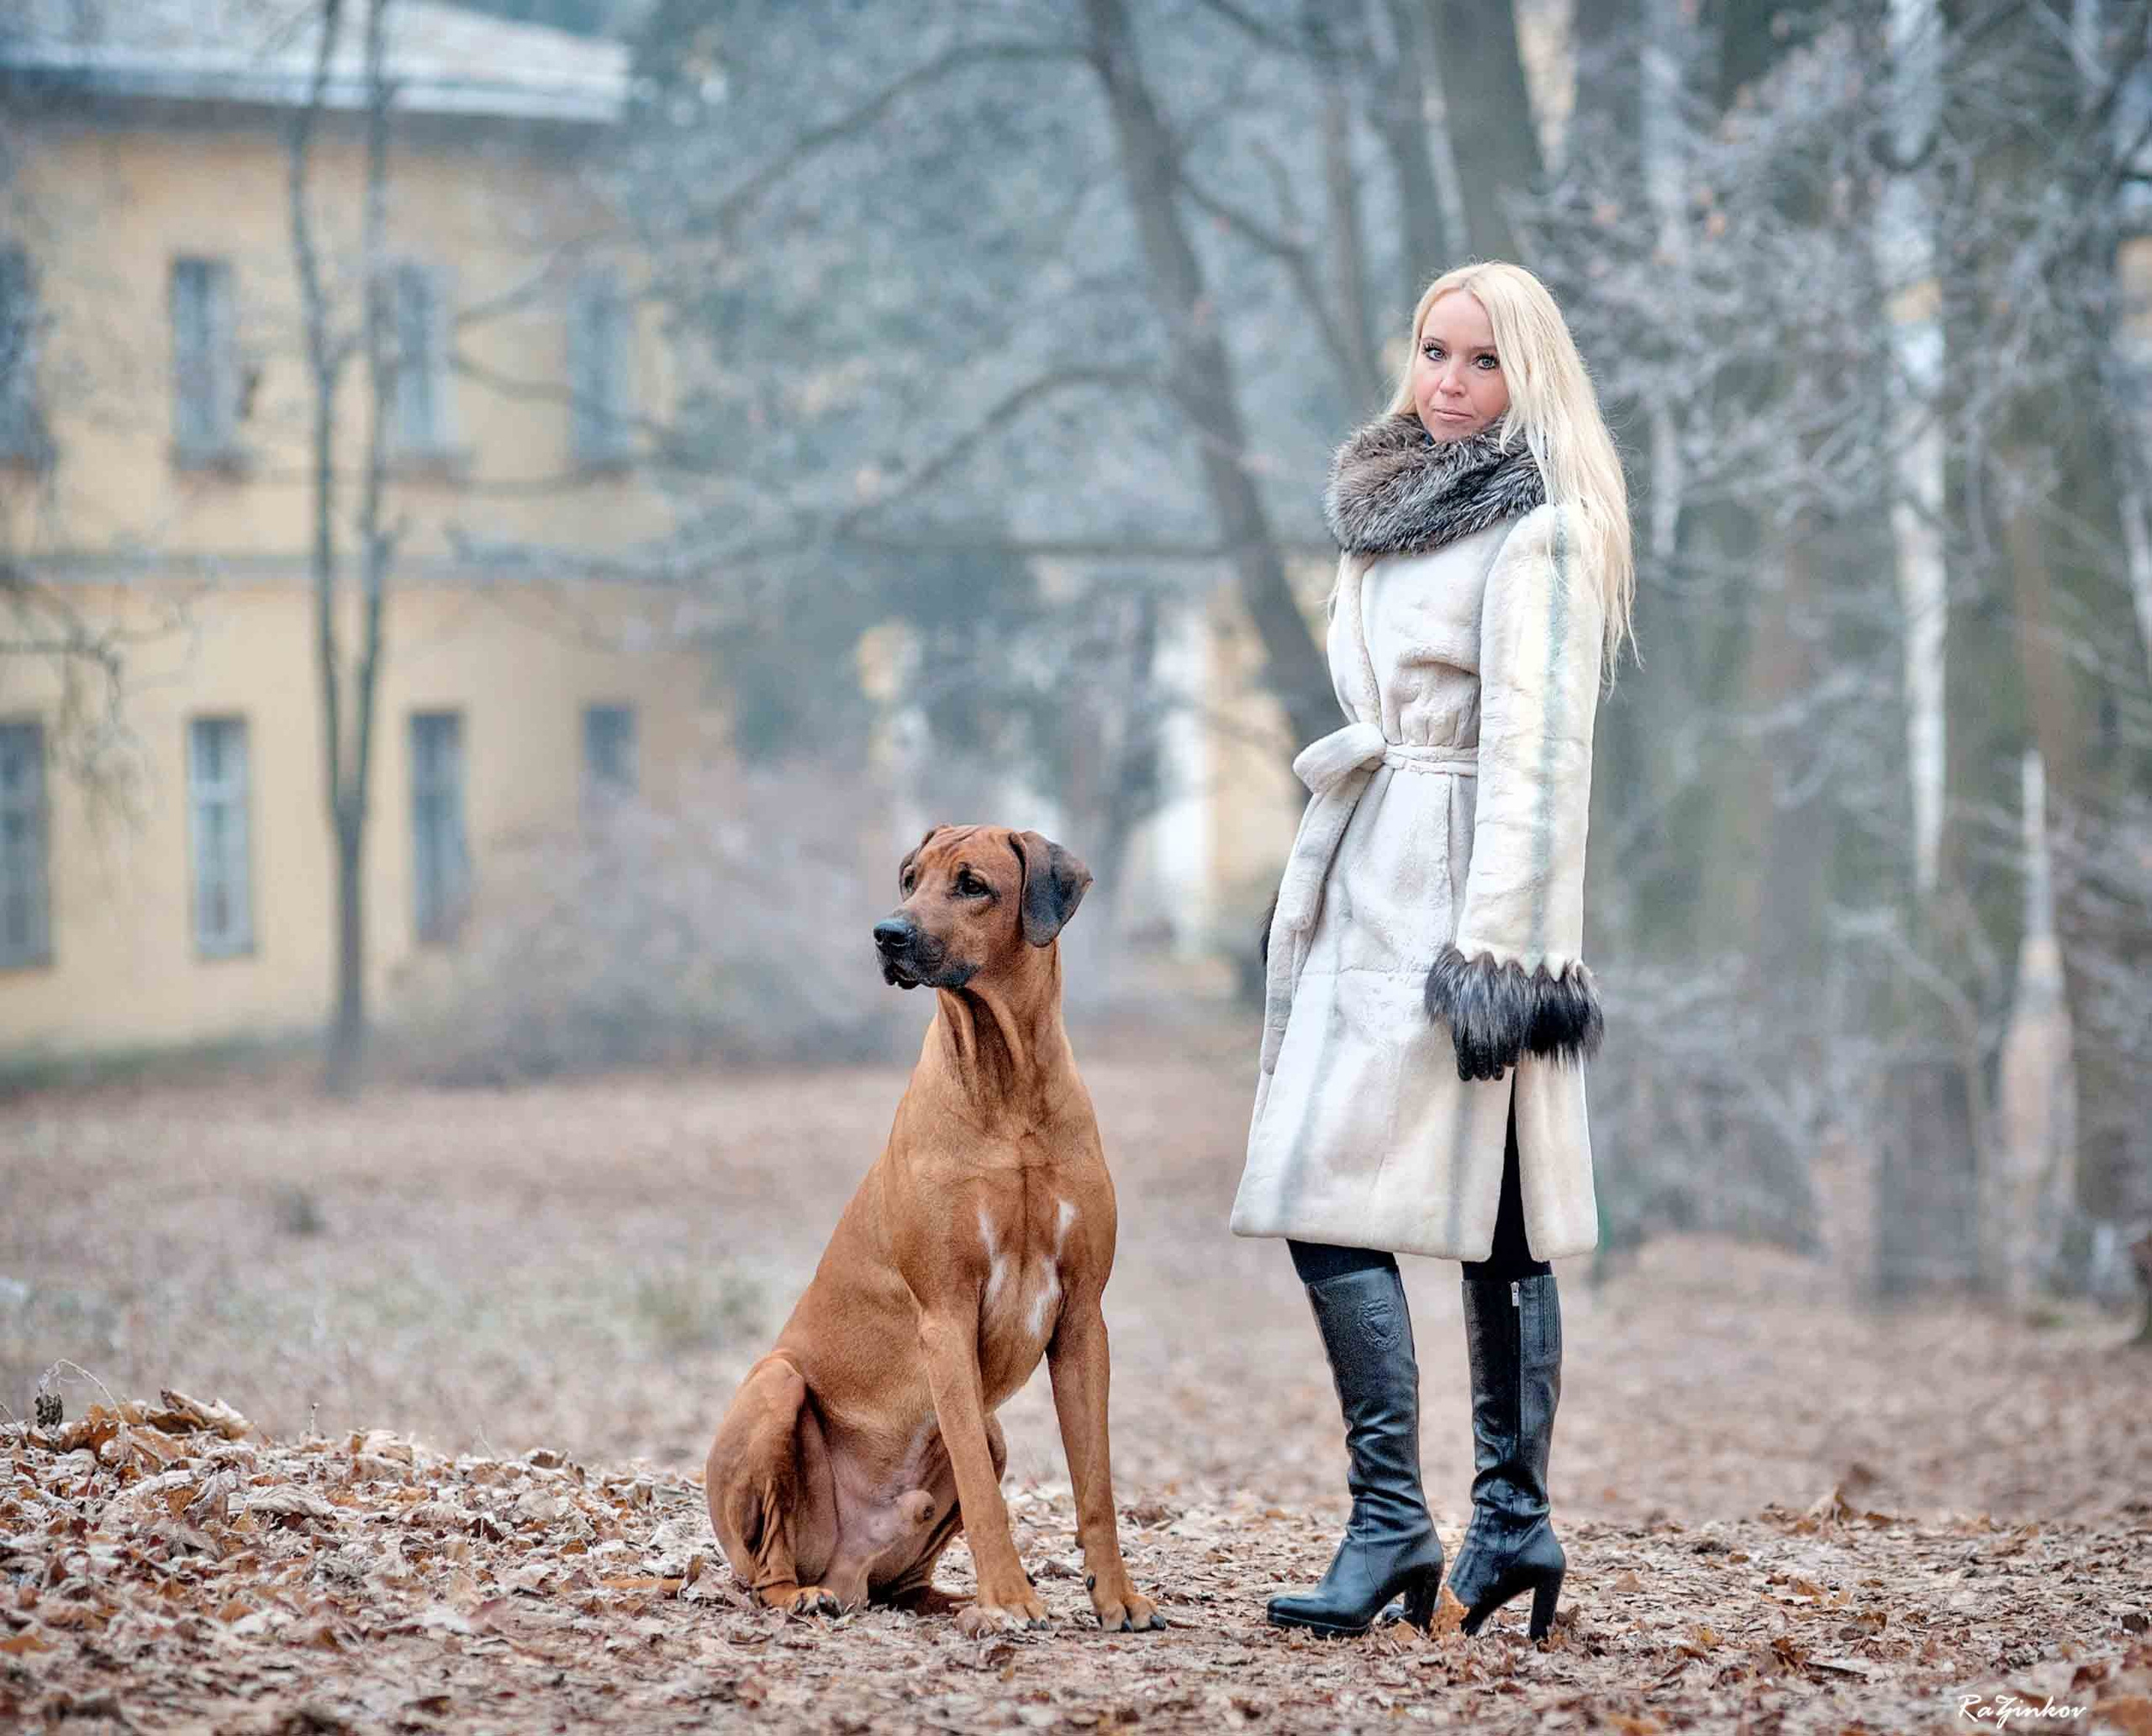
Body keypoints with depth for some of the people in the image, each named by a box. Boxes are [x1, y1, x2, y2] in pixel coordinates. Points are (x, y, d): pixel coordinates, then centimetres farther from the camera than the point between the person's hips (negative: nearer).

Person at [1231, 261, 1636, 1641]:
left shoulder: (1536, 532, -8)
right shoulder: (1399, 515, 18)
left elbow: (1536, 751, -14)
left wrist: (1492, 947, -20)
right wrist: (1316, 897, 19)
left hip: (1458, 894, -8)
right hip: (1372, 888, 8)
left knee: (1335, 1199, -14)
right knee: (1493, 1218, 7)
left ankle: (1391, 1522, -12)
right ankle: (1514, 1521, 8)